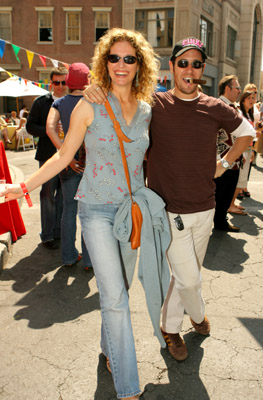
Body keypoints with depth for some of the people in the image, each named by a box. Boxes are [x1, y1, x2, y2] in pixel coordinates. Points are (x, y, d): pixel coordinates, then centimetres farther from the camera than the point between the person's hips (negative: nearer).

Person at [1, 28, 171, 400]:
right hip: (97, 209, -4)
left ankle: (109, 347, 42)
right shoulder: (89, 106, -8)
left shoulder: (148, 111, 3)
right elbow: (64, 156, -3)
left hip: (133, 209, 4)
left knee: (119, 287, 16)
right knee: (115, 296, -5)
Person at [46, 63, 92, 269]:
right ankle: (89, 259, 14)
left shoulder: (59, 103, 3)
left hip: (70, 161, 2)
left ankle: (69, 256, 20)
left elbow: (50, 128, -13)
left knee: (69, 209, 12)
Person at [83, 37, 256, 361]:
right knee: (189, 279, 0)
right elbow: (119, 90, -1)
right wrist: (94, 88, -24)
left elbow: (246, 132, 18)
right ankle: (198, 315, 36)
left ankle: (170, 327, 43)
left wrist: (223, 165, 10)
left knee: (187, 274, 17)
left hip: (204, 209, 4)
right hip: (169, 210, -4)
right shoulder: (154, 104, -8)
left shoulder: (215, 108, 1)